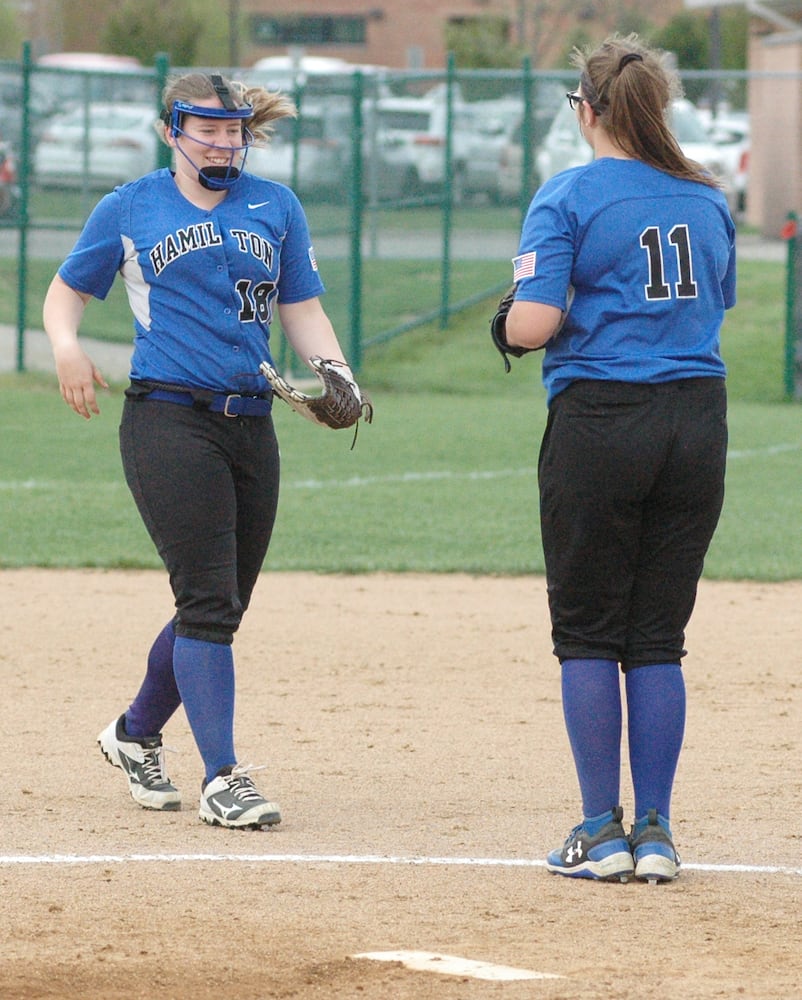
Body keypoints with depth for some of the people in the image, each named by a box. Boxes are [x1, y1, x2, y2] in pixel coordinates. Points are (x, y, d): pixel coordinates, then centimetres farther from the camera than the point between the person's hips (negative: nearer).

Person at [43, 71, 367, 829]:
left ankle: (135, 735, 32)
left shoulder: (275, 207, 13)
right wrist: (65, 343, -10)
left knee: (219, 606, 9)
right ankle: (222, 780, -11)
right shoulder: (130, 208, 6)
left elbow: (302, 310, 13)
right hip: (166, 421, -4)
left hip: (250, 425, 4)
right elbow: (67, 290, 12)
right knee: (208, 600, -12)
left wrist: (336, 376, -6)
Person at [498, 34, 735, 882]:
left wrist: (509, 326, 6)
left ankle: (602, 834, 3)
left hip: (598, 421, -5)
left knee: (588, 631, 5)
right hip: (697, 420, 5)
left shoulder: (567, 199, -7)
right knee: (658, 636, 10)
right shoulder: (707, 199, 10)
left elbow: (533, 323, -15)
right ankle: (654, 834, 8)